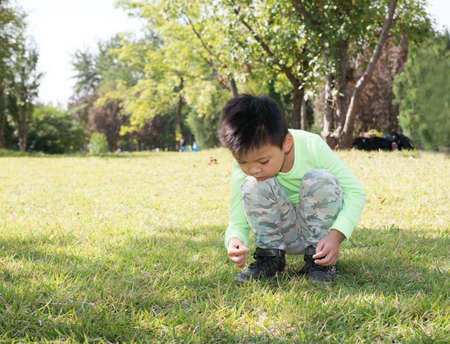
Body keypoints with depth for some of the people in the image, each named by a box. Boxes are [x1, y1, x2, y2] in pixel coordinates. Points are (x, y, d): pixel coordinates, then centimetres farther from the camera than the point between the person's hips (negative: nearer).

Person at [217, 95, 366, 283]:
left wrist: (335, 236, -33)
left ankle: (318, 259, -15)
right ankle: (270, 256, -8)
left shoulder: (312, 146, -23)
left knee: (320, 179, -30)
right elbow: (237, 223, -13)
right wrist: (234, 241, -39)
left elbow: (355, 192, -18)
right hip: (284, 237, 1)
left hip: (320, 231, -1)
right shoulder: (242, 169, -18)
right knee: (253, 186, -26)